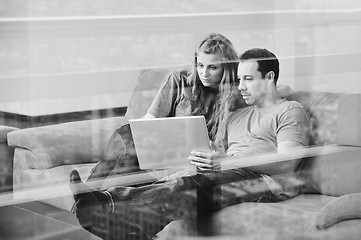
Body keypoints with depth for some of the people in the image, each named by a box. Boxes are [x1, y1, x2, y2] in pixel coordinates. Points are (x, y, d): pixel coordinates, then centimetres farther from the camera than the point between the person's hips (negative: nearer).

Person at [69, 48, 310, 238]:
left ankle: (107, 201, -47)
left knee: (191, 180, -32)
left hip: (268, 181, -7)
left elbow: (288, 164, -8)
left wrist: (230, 161, -20)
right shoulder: (236, 116, 31)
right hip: (231, 177, 7)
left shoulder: (290, 111, 7)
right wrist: (207, 159, -4)